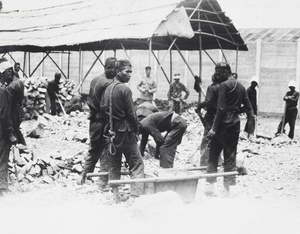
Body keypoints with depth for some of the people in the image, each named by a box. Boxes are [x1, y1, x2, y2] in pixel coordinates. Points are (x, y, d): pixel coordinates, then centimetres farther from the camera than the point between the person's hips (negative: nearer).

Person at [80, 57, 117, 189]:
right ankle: (103, 184, 2)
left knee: (93, 150, 20)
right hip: (104, 122, -8)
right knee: (106, 153, 0)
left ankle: (84, 179, 23)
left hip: (93, 120, 8)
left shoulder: (94, 80, 10)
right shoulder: (108, 84, -17)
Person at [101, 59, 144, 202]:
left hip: (112, 131, 7)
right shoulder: (124, 89, -14)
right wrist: (135, 130, -3)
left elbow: (103, 108, 8)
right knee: (137, 164, -3)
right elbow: (131, 113, -14)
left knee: (114, 165, 14)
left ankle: (115, 196, 15)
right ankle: (135, 195, -14)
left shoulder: (108, 89, 8)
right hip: (125, 131, -7)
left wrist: (112, 123, 12)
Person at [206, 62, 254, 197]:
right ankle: (227, 188, 8)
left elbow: (221, 108, -16)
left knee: (213, 155, 3)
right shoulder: (240, 86, 13)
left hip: (223, 123, -6)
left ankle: (210, 185, 0)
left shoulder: (224, 85, -10)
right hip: (235, 124, 7)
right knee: (230, 156, 9)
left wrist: (214, 128, -15)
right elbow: (247, 105, 14)